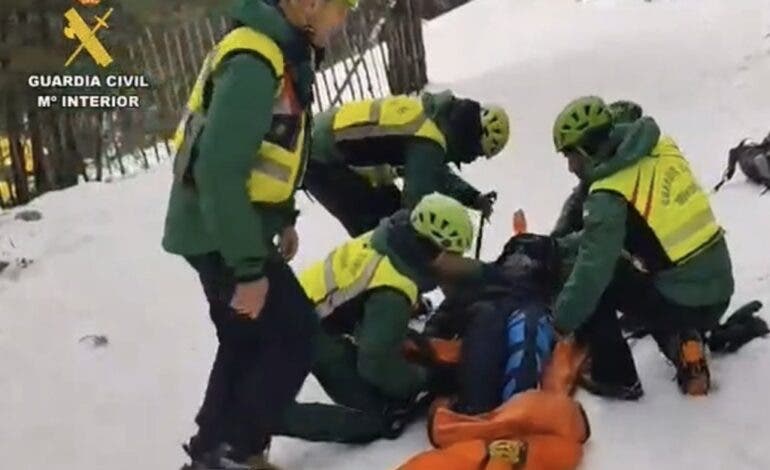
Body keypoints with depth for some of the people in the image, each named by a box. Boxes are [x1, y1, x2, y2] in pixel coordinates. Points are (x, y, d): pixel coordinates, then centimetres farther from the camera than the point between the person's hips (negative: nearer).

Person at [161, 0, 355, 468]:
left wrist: (283, 220, 19)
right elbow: (219, 170, -29)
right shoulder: (253, 61, -25)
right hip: (221, 233, -10)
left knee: (246, 341, 17)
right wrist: (249, 267, -26)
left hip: (231, 228, 10)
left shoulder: (281, 51, 7)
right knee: (295, 334, -4)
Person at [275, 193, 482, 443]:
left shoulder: (394, 239, -6)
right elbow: (377, 363, -22)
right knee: (376, 420, -7)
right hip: (316, 333, -9)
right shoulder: (392, 293, -30)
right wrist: (423, 380, -8)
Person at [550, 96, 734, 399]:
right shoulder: (662, 148, 3)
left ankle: (615, 378, 9)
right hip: (720, 291, 8)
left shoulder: (609, 195, -19)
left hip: (681, 303, -8)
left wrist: (560, 323, -8)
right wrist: (563, 244, 16)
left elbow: (593, 267, -20)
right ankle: (684, 343, 14)